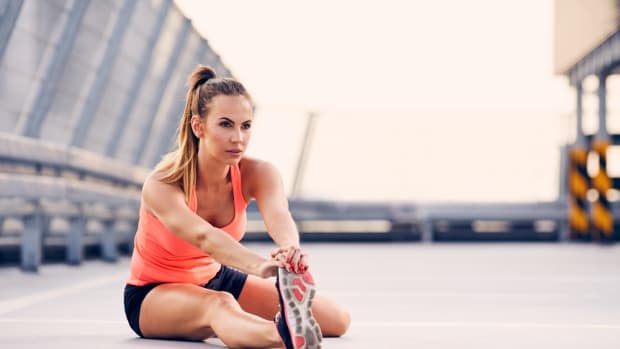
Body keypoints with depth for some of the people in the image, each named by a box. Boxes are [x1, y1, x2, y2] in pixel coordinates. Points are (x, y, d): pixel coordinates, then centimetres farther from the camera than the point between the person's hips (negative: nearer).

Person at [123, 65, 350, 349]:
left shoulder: (257, 174, -17)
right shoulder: (161, 186, -29)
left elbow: (277, 215, -41)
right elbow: (203, 235, -49)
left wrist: (290, 250, -66)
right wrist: (259, 266, -68)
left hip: (215, 279, 6)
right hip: (153, 294, -6)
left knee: (337, 319, -5)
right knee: (220, 304, -43)